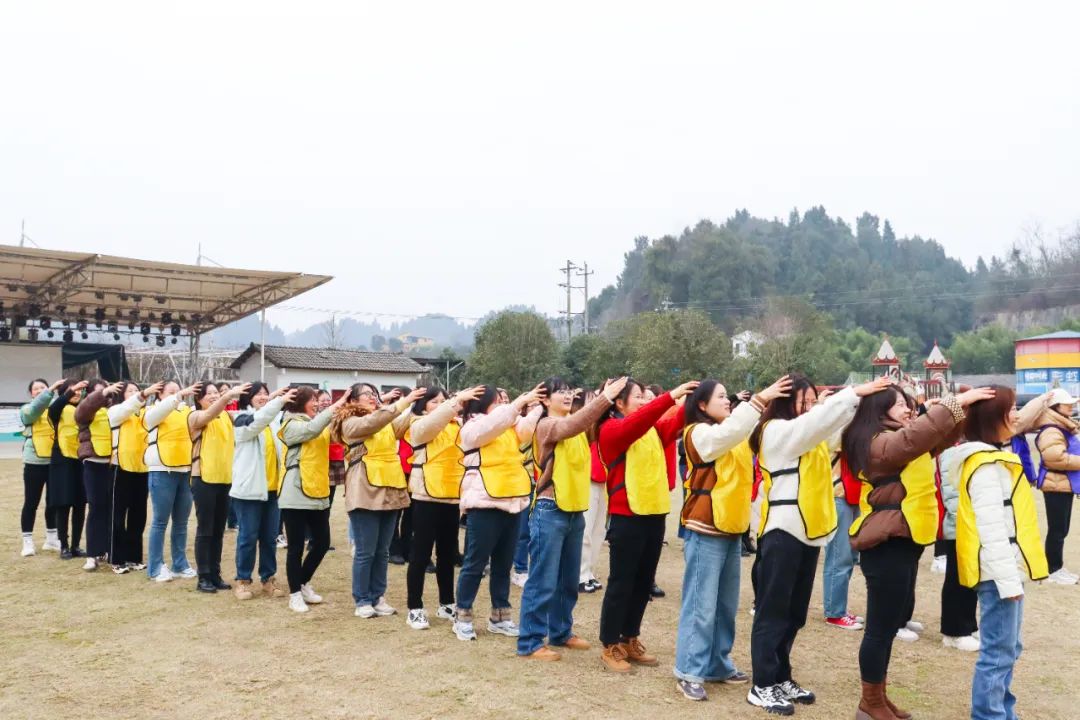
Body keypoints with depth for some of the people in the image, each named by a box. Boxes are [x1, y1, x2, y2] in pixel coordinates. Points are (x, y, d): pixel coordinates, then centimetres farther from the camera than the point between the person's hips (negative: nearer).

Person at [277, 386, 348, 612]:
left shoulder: (318, 426, 16)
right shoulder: (292, 425, -6)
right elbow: (312, 429, -25)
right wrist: (335, 406, -27)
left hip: (318, 493, 7)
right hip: (296, 495, -7)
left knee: (322, 543, 10)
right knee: (296, 547, 1)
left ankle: (303, 583, 29)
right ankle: (295, 594, 13)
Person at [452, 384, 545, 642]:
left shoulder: (509, 427, 15)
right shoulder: (472, 429, -6)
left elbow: (528, 426, 1)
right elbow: (495, 421, -23)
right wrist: (521, 401, -24)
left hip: (511, 502, 7)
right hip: (484, 504, -7)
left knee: (503, 564, 13)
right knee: (475, 563, 1)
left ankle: (499, 616, 22)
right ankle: (463, 617, 12)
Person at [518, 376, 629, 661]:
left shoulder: (576, 428, 15)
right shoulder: (547, 426, -14)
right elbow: (572, 425, -31)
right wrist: (605, 397, -36)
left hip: (575, 511, 8)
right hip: (550, 511, -8)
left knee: (568, 581, 17)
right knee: (543, 582, -3)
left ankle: (561, 633, 31)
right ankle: (530, 642, 7)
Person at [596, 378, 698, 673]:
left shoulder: (653, 430, 12)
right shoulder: (611, 429, -8)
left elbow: (674, 426, -5)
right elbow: (636, 423, -27)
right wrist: (670, 397, -34)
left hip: (654, 514, 7)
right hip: (627, 516, -7)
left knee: (644, 582, 14)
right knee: (621, 583, 1)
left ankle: (630, 640, 27)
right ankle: (610, 646, 13)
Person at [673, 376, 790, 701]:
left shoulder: (736, 438, 17)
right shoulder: (698, 433, -9)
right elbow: (727, 433, -28)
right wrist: (759, 400, -31)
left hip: (732, 529, 8)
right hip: (706, 531, -8)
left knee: (725, 605, 14)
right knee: (701, 605, -4)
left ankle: (717, 664, 25)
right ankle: (690, 671, 3)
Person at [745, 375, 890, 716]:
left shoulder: (815, 438, 15)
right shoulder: (776, 430, -10)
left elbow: (836, 427, 5)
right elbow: (816, 420, -23)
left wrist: (860, 401, -9)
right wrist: (854, 393, -21)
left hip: (810, 530, 8)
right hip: (783, 531, -8)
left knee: (794, 611, 14)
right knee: (773, 611, -1)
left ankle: (781, 678, 25)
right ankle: (762, 686, 6)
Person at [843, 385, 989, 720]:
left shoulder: (899, 440, 17)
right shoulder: (880, 443, -15)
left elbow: (938, 438, 21)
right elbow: (919, 434, -31)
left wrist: (962, 411, 3)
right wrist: (957, 401, -27)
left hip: (901, 542, 11)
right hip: (888, 545, -11)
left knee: (895, 618, 17)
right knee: (882, 626, -1)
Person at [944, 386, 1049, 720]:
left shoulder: (995, 458, 14)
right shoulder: (986, 465, -18)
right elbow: (991, 527, -22)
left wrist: (1012, 575, 20)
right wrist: (1008, 579, -21)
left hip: (1006, 568, 10)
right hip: (998, 571, -10)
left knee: (1007, 649, 18)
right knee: (998, 653, -5)